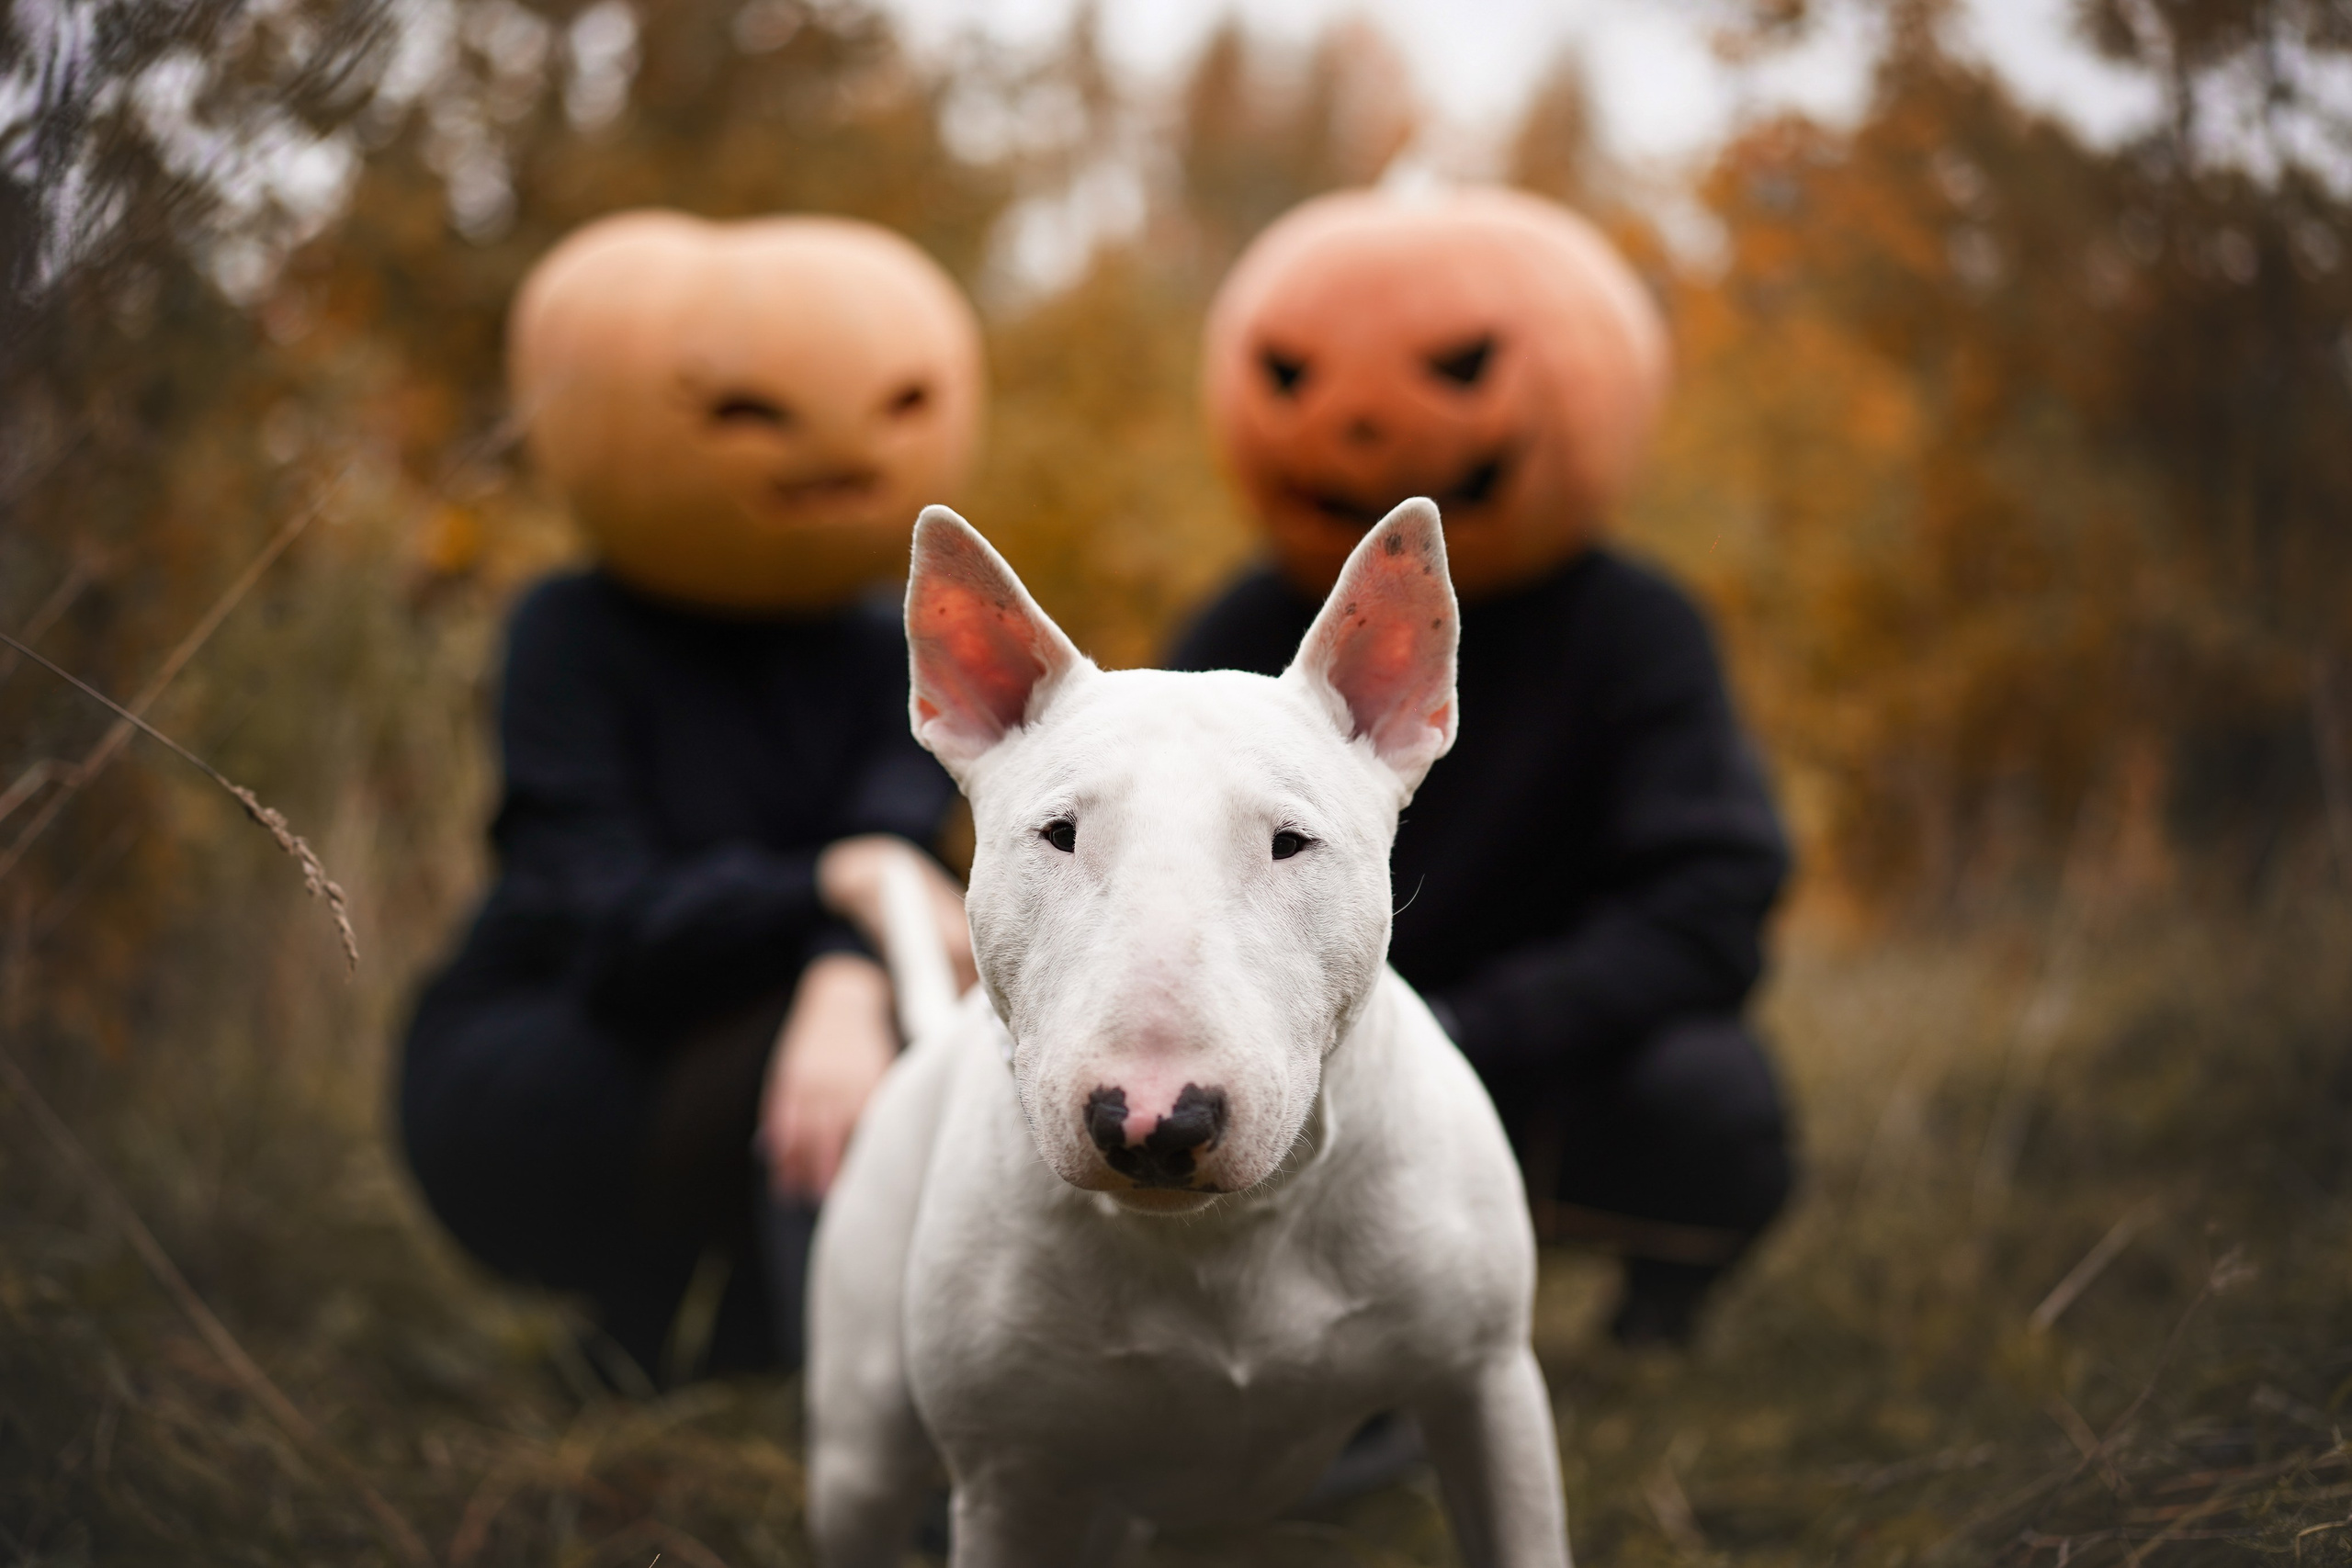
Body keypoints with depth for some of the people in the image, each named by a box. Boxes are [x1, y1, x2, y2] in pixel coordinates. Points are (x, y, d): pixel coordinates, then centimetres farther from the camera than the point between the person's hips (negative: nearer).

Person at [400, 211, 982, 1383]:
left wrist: (847, 988, -44)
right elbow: (617, 928, -25)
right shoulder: (576, 638, -13)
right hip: (523, 1070, -5)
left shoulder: (886, 658, 0)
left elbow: (892, 844, -20)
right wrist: (833, 885, -44)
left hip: (708, 1083, 5)